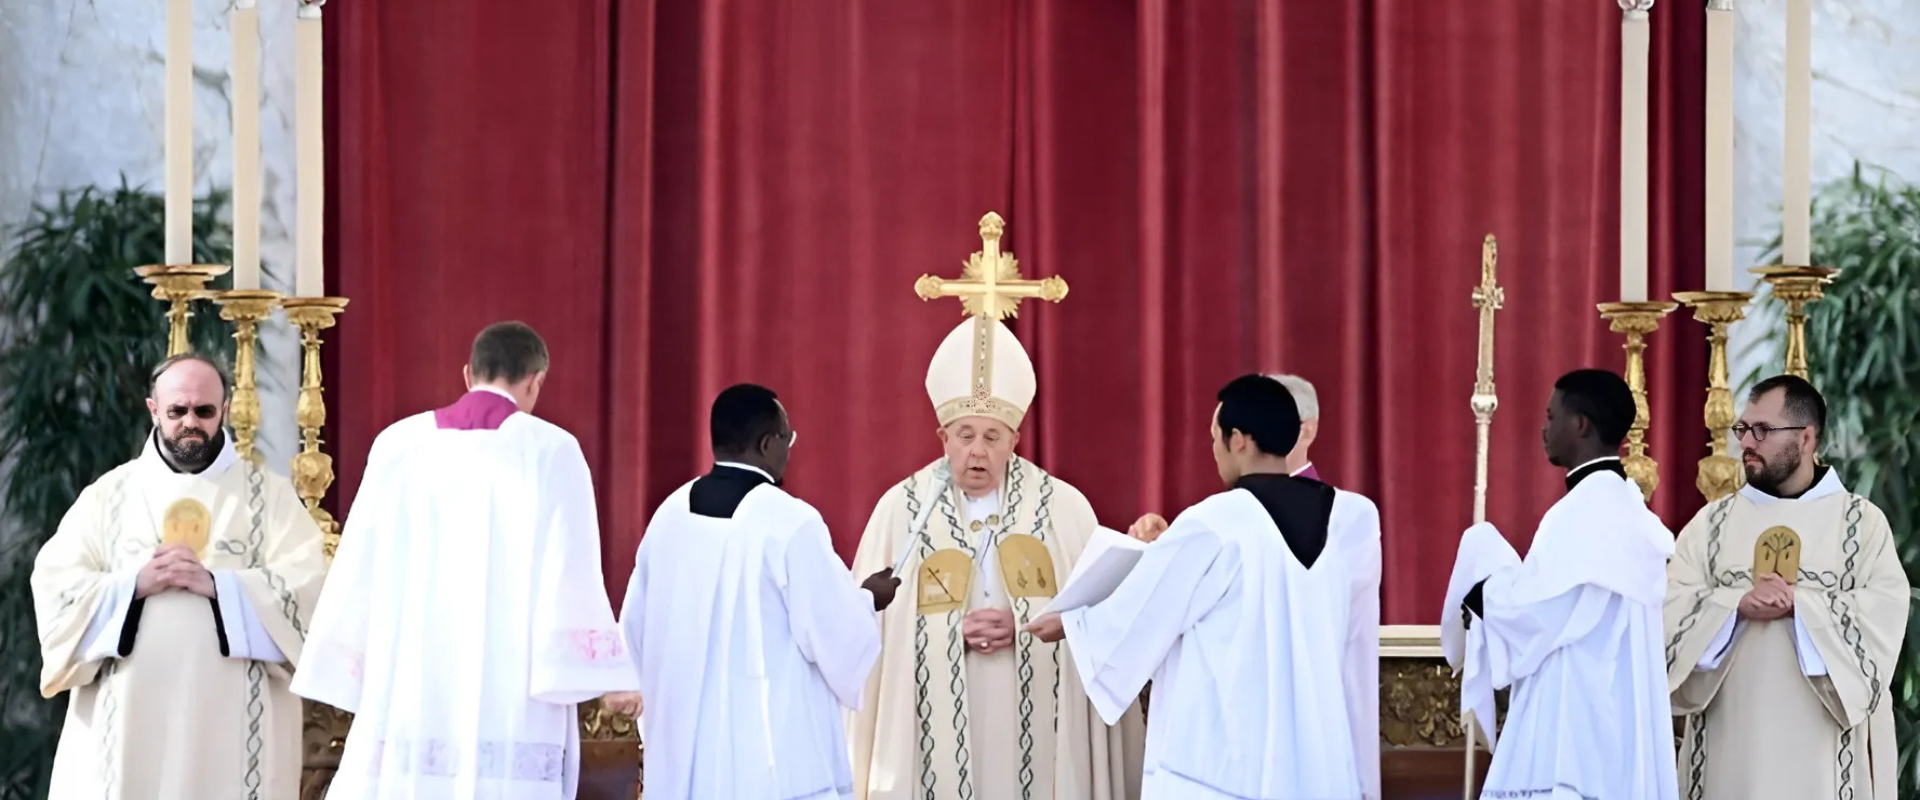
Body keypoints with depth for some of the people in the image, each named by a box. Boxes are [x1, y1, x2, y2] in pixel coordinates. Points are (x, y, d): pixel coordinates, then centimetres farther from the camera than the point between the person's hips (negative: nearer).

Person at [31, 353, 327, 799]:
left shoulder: (269, 493, 9)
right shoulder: (108, 494, 12)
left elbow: (306, 585, -3)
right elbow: (54, 586, 3)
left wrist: (217, 585, -15)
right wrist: (134, 585, -13)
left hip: (234, 718, -1)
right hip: (128, 717, 1)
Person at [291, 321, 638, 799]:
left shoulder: (400, 445, 7)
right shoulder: (551, 451, 0)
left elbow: (359, 572, 7)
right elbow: (571, 576, -5)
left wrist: (345, 673, 13)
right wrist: (608, 674, 0)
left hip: (409, 695, 3)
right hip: (510, 705, -3)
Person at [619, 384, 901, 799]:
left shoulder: (669, 515, 6)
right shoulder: (791, 522, -13)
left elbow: (638, 628, 14)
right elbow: (836, 638, -11)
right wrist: (866, 600, 9)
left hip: (685, 751, 6)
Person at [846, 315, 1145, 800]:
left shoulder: (1065, 508, 4)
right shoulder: (901, 509, 4)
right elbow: (872, 622, 2)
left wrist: (1023, 627, -14)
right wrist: (953, 633, -12)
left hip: (1038, 731, 0)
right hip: (935, 733, 0)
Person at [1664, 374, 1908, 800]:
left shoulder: (1863, 522, 5)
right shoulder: (1711, 522, 11)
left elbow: (1882, 620, -7)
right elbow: (1673, 610, -1)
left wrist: (1798, 604, -17)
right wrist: (1738, 606, -17)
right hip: (1732, 741, 2)